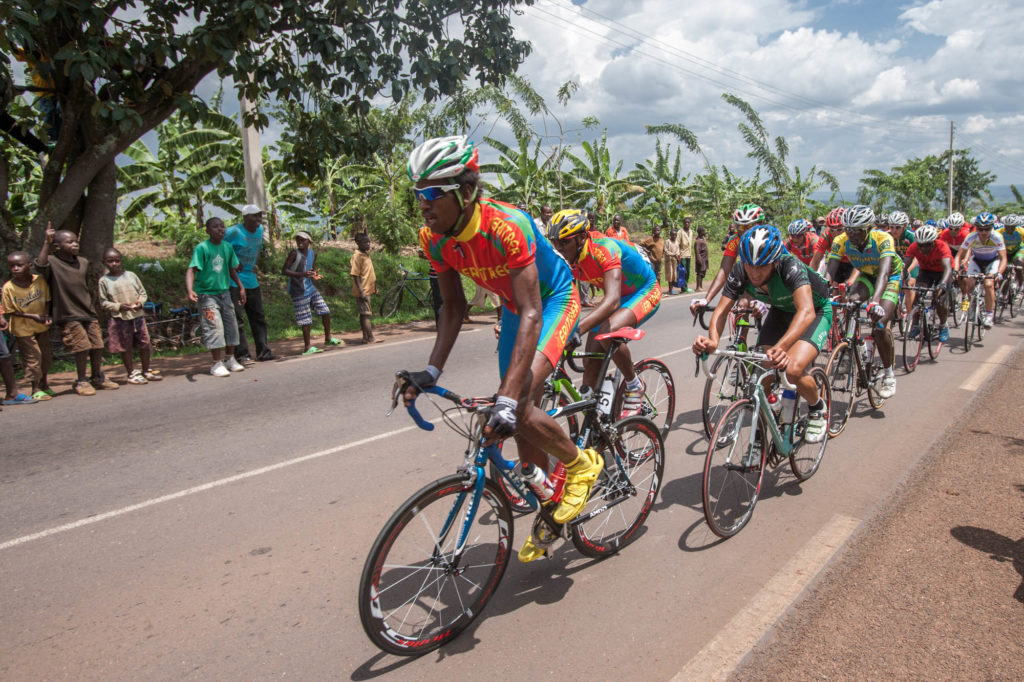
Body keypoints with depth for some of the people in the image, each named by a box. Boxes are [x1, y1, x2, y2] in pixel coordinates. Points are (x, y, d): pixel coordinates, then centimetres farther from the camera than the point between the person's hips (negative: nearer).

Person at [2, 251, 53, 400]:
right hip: (23, 328, -3)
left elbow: (47, 300, 0)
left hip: (42, 326, 3)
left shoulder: (40, 281, -12)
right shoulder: (8, 287, -18)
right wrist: (33, 316, -22)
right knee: (32, 356, -2)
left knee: (46, 355, 13)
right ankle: (35, 389, 13)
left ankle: (44, 384, 35)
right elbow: (10, 311, -12)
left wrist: (47, 315, -16)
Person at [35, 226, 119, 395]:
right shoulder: (52, 263, -8)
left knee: (97, 345, 8)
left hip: (89, 313, 6)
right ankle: (81, 382, 8)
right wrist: (46, 243, -31)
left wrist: (94, 307, 24)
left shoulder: (83, 262, 9)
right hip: (68, 316, -6)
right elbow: (40, 265, -31)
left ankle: (97, 377, 26)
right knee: (82, 347, -9)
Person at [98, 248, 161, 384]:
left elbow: (143, 292, 12)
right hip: (119, 318, -3)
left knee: (144, 344, 6)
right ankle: (131, 373, 14)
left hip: (138, 315, 3)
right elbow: (103, 302, 0)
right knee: (125, 347, 3)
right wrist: (119, 306, -15)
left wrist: (140, 302, -8)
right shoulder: (104, 280, 0)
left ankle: (146, 371, 20)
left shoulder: (131, 275, 8)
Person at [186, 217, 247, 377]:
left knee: (231, 325, 10)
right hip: (207, 294, -6)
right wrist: (190, 290, -35)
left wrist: (241, 287, 17)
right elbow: (191, 269, -21)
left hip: (224, 292, 6)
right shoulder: (202, 248, -13)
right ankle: (217, 364, -1)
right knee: (215, 327, -10)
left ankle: (230, 359, 25)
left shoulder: (227, 247, 5)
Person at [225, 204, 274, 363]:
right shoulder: (233, 232, -13)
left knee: (258, 317, 10)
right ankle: (242, 354, 0)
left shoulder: (260, 230, 9)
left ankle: (263, 351, 17)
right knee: (237, 320, -4)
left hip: (252, 281, 8)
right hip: (235, 282, -7)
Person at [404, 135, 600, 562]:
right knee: (522, 415, 8)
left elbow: (532, 315, -40)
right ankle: (548, 512, 28)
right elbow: (453, 307, -3)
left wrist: (507, 398, -47)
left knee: (519, 410, -24)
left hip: (554, 299, -7)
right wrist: (432, 371, -13)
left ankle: (581, 464, 5)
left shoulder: (507, 226, -36)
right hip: (514, 306, 7)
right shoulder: (434, 238, -15)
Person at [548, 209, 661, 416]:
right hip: (617, 297, 7)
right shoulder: (570, 259, -12)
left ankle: (634, 386, -9)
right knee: (591, 361, -6)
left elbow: (612, 301, -47)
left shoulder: (605, 249, -34)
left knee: (607, 331, -35)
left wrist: (577, 329, -60)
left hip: (645, 292, -7)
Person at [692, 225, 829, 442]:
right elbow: (722, 309, -27)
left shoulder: (790, 267, -38)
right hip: (781, 311, 5)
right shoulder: (740, 272, -24)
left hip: (816, 312, -5)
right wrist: (712, 340, -48)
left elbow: (806, 311, -50)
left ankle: (817, 409, 7)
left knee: (793, 370, -25)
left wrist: (781, 347, -65)